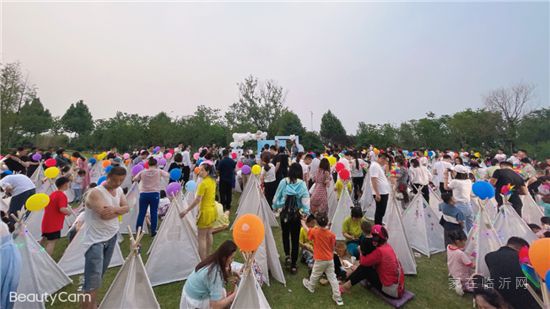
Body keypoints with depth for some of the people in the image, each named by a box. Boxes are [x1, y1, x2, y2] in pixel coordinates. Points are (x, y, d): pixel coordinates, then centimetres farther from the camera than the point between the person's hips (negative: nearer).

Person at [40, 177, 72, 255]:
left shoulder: (53, 194, 11)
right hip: (54, 223, -9)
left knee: (44, 240, 23)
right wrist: (69, 212, -9)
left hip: (46, 221, 9)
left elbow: (47, 206, 22)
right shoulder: (62, 195, -17)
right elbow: (62, 209, -28)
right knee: (52, 242, -6)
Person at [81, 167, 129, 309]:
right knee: (92, 279, -7)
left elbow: (126, 207, -1)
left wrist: (114, 209, -19)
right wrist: (119, 210, -12)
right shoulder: (95, 192, -20)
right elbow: (104, 215, -28)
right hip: (95, 239, -7)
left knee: (99, 276, 19)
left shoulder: (119, 190, 5)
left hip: (111, 236, 7)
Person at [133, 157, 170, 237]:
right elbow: (168, 175, 6)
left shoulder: (142, 172, 2)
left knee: (141, 213, 10)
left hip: (144, 194, 2)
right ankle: (153, 231, 12)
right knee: (154, 213, 6)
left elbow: (134, 179, 8)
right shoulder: (159, 171, -3)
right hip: (154, 194, -2)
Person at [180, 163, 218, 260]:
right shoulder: (212, 181, 4)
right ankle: (207, 257, 32)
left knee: (202, 237, 0)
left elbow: (197, 200, -23)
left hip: (205, 211, -9)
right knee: (209, 234, 19)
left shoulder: (203, 183, -20)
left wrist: (186, 211, -19)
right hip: (213, 209, 9)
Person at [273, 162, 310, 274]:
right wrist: (306, 212, -7)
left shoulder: (283, 182, -10)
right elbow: (306, 199, -14)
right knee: (295, 238, 12)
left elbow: (277, 196, -2)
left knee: (285, 235, 27)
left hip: (284, 213, 1)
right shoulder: (302, 184, -12)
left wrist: (275, 207, 12)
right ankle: (293, 265, 19)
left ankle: (287, 255, 19)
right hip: (296, 214, -1)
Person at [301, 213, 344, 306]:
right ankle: (337, 297, 17)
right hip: (330, 259, 3)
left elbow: (305, 228, 1)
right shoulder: (332, 234, -12)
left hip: (320, 260, -2)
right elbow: (333, 247, -1)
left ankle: (310, 287, 45)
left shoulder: (315, 232, -17)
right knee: (332, 277, 12)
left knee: (315, 275, 21)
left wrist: (303, 221, 22)